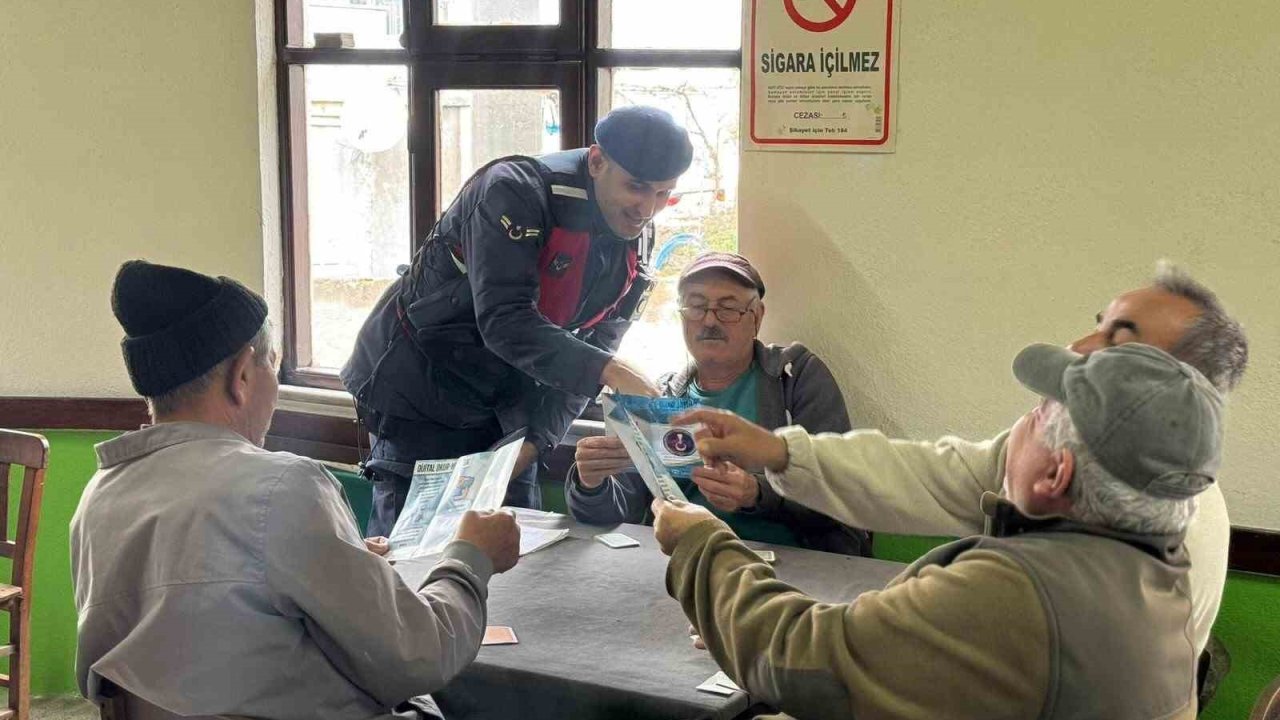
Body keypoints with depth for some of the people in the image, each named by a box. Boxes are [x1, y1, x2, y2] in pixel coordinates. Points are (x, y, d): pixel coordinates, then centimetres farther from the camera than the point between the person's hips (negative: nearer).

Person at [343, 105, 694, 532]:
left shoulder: (633, 255, -3)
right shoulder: (516, 191, -24)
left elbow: (581, 364, -2)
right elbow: (503, 321, -34)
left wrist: (535, 441, -15)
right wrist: (607, 371, -43)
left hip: (505, 408, 6)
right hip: (416, 390, -6)